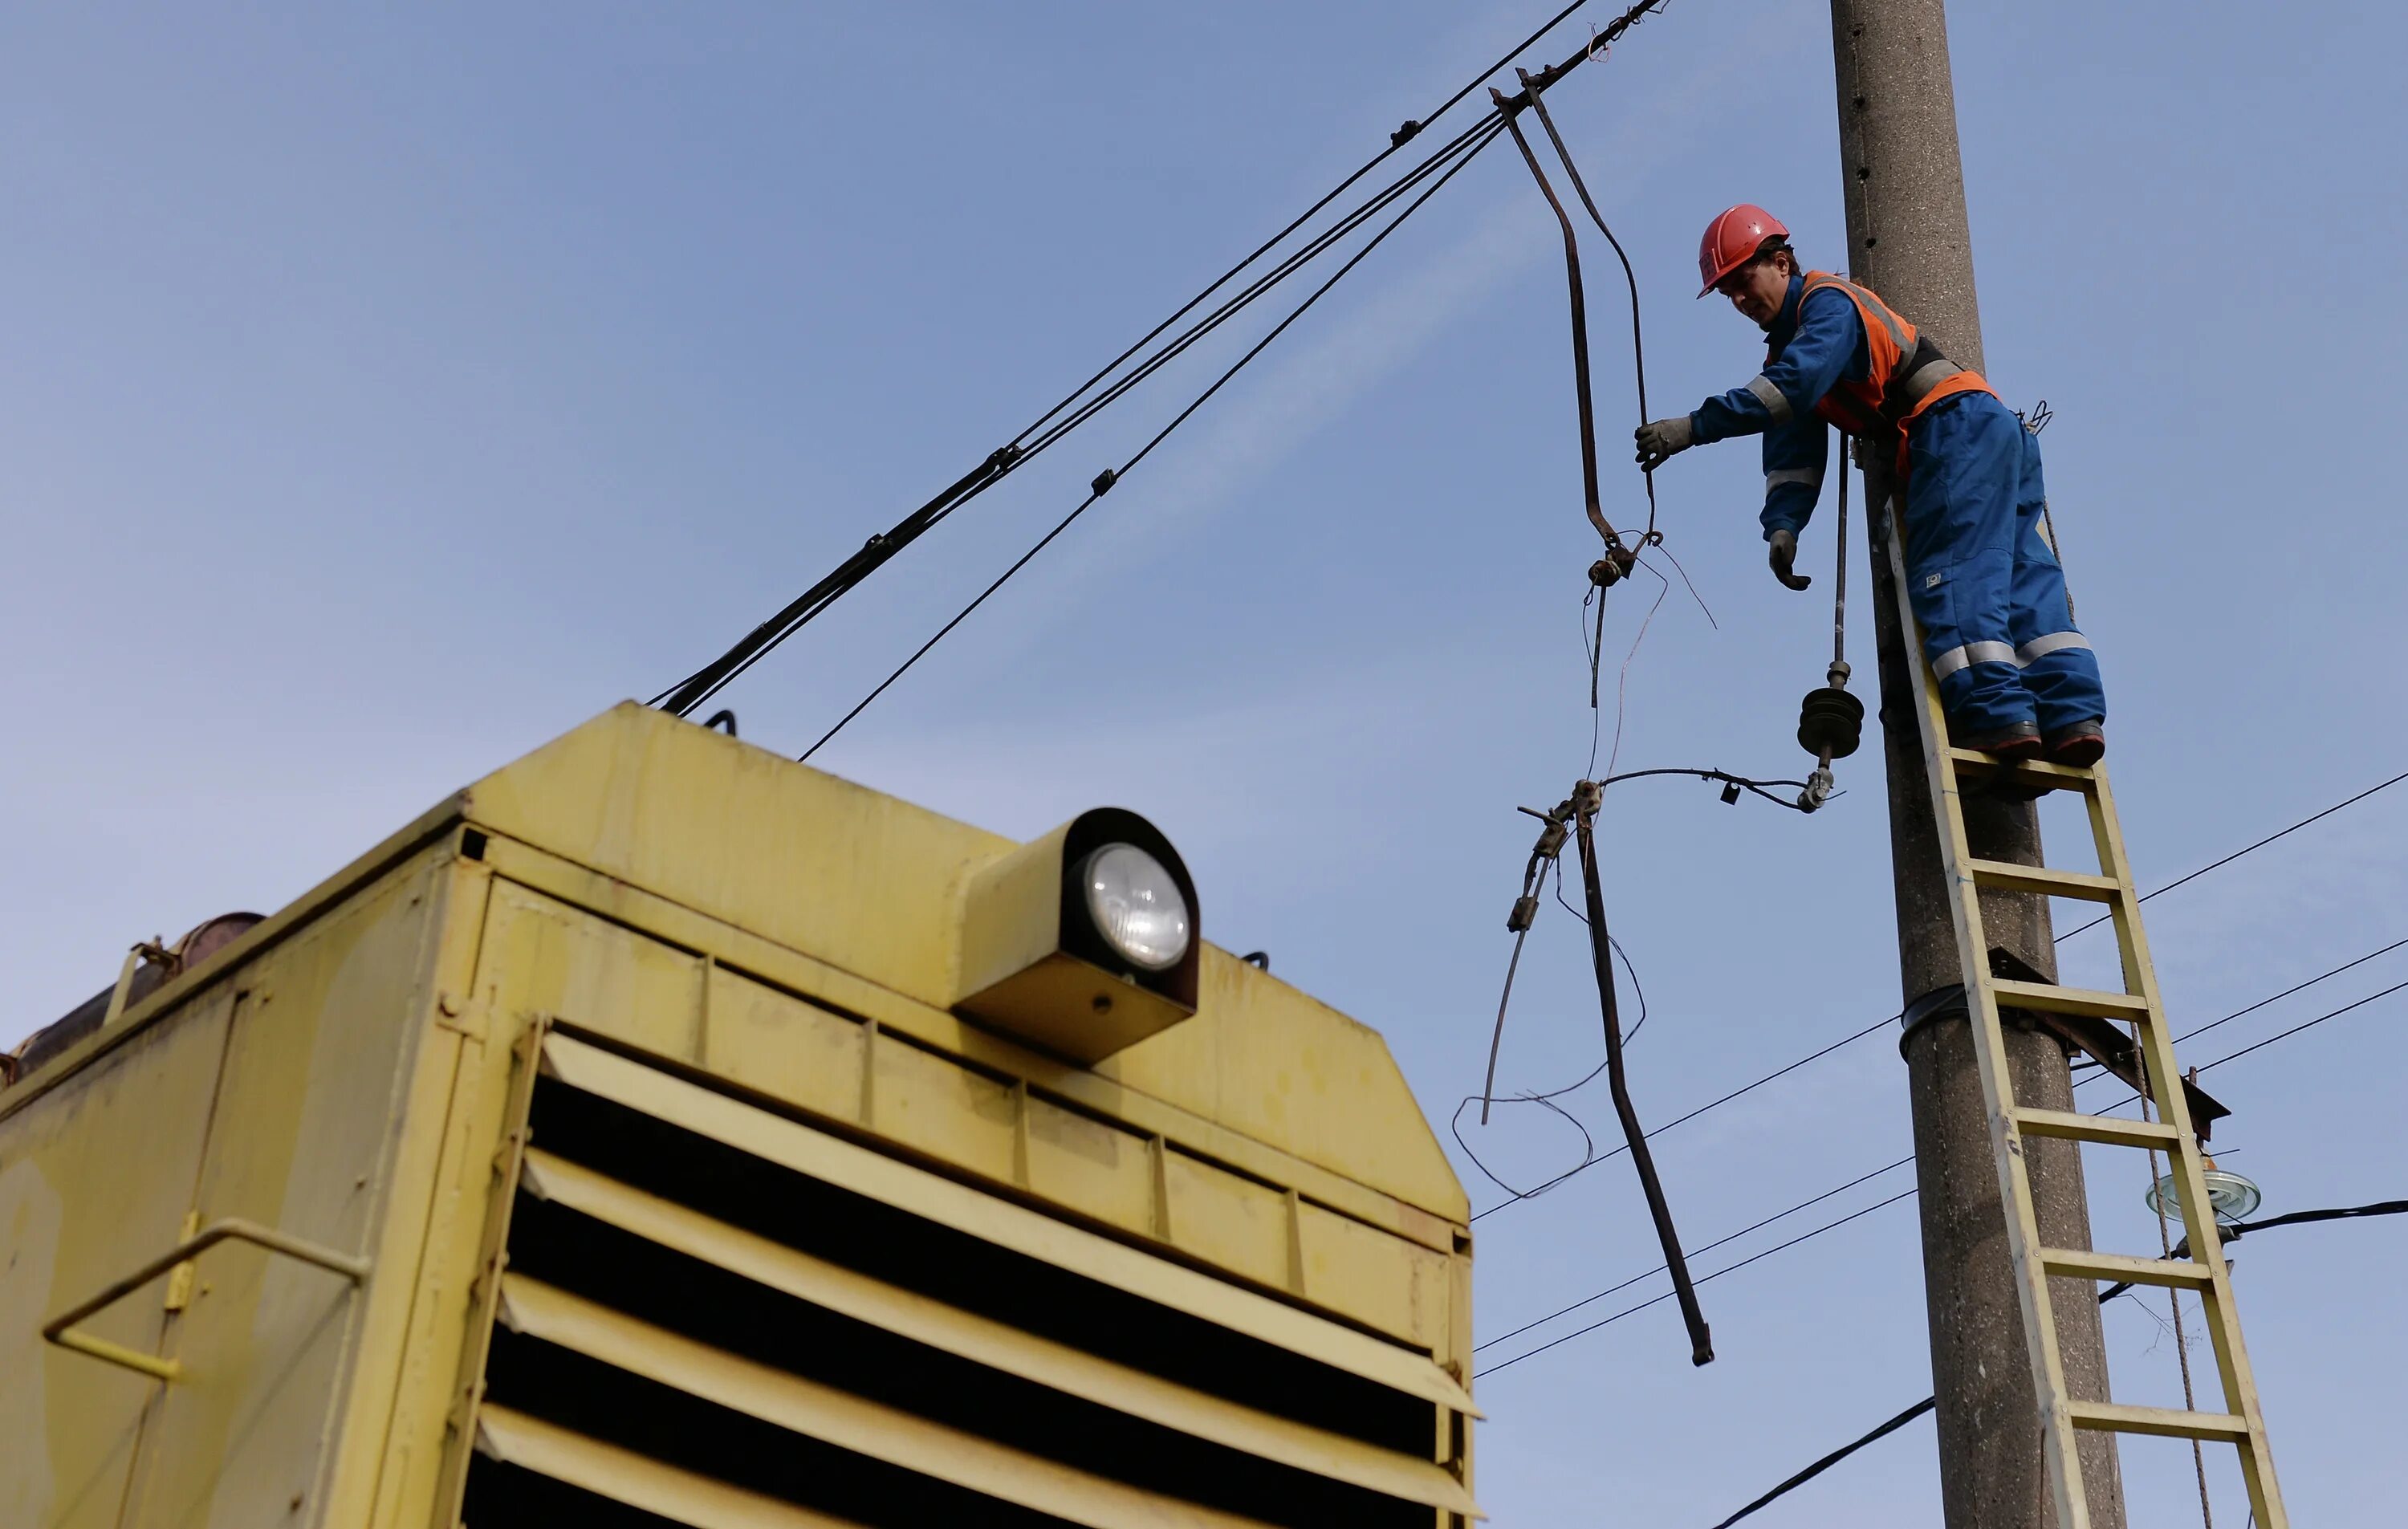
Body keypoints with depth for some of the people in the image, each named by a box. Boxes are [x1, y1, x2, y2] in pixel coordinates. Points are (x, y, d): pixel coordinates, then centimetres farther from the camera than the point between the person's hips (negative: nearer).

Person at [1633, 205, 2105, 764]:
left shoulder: (1828, 302, -3)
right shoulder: (1785, 351, 24)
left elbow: (1794, 382, -22)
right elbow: (1791, 454, 14)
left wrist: (1695, 426, -26)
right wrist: (1782, 524, -3)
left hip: (1963, 427, -10)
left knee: (1953, 572, -18)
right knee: (2021, 576, -2)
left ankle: (1996, 711, -28)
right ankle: (2073, 712, -11)